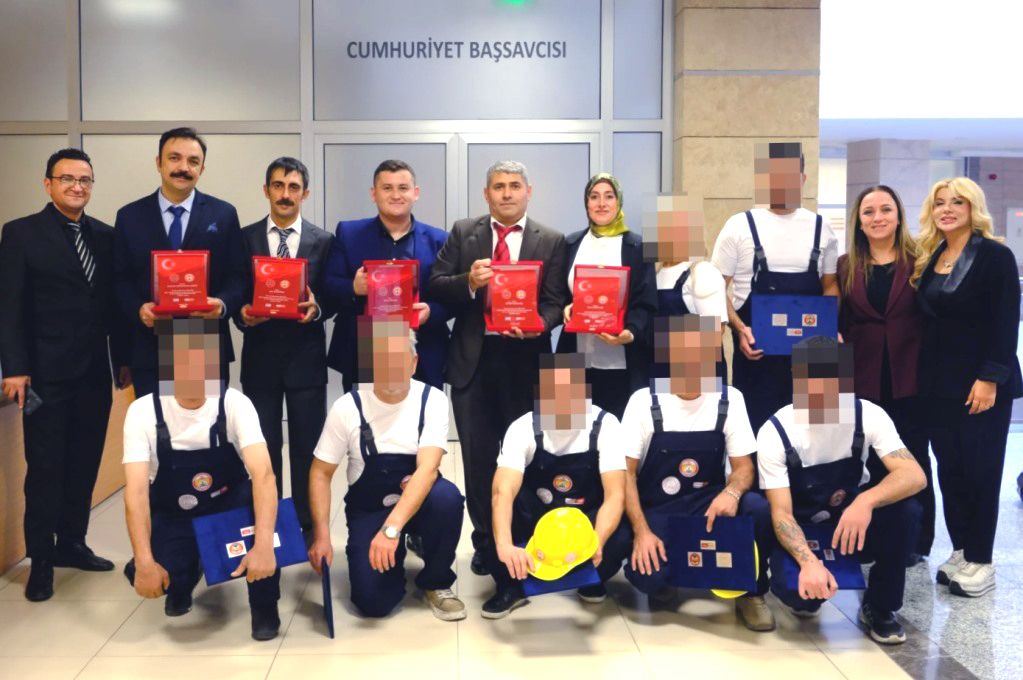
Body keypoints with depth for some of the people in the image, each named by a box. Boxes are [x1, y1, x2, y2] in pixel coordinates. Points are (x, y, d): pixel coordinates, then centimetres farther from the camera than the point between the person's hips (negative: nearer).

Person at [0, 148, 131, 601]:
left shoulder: (106, 236, 10)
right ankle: (40, 559, 14)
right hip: (46, 372, -4)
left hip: (94, 372, 4)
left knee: (85, 462, 11)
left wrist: (123, 359, 9)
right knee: (45, 466, 3)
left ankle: (72, 543, 25)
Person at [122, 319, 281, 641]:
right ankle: (184, 579, 15)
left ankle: (264, 605, -9)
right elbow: (136, 492, -23)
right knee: (143, 575, -25)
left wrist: (263, 544, -48)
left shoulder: (235, 404, -22)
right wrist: (145, 562, -34)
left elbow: (263, 474, -34)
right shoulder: (143, 411, -19)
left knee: (259, 502, -34)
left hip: (231, 504, -1)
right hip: (173, 515, 1)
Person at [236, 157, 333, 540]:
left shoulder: (323, 241, 2)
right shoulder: (244, 238, 4)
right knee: (263, 447, 9)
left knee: (307, 448, 7)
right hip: (260, 357, 1)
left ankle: (309, 529, 17)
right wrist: (243, 314, -17)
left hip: (305, 357, -1)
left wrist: (316, 308, -19)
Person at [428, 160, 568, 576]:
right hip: (473, 358, 1)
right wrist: (468, 282, -19)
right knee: (478, 457, 9)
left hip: (525, 359, -1)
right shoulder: (462, 233, 6)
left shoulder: (551, 241, 3)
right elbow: (435, 285, 0)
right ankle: (484, 542, 24)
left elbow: (555, 302, -3)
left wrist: (538, 324, -24)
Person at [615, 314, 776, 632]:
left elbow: (743, 465, -2)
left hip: (708, 502, 2)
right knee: (650, 578, -29)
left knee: (759, 509, -29)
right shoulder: (644, 401, -10)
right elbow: (626, 472, -8)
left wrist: (731, 492, -26)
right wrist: (641, 531, -19)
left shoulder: (730, 400, -4)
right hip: (656, 509, -2)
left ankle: (751, 592, -3)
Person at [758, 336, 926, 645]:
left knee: (905, 511, -30)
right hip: (801, 529, -2)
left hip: (851, 517, 2)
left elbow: (915, 476, -27)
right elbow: (781, 512, -23)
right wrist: (808, 562, -42)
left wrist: (866, 501, -47)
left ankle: (879, 608, -6)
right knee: (800, 593, -31)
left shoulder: (868, 415, -16)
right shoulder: (774, 432, -21)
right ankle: (805, 595, 10)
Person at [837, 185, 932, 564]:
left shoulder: (918, 261, -1)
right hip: (865, 380, 2)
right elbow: (838, 323, 5)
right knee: (875, 460, 10)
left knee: (913, 459, 8)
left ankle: (916, 541, 20)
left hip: (910, 378, -2)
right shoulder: (846, 266, 6)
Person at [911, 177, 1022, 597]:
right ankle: (961, 551, 20)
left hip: (981, 381, -6)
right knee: (949, 468, 9)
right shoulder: (929, 258, 11)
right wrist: (922, 374, 6)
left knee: (979, 469, 0)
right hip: (938, 381, 6)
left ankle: (981, 560, 10)